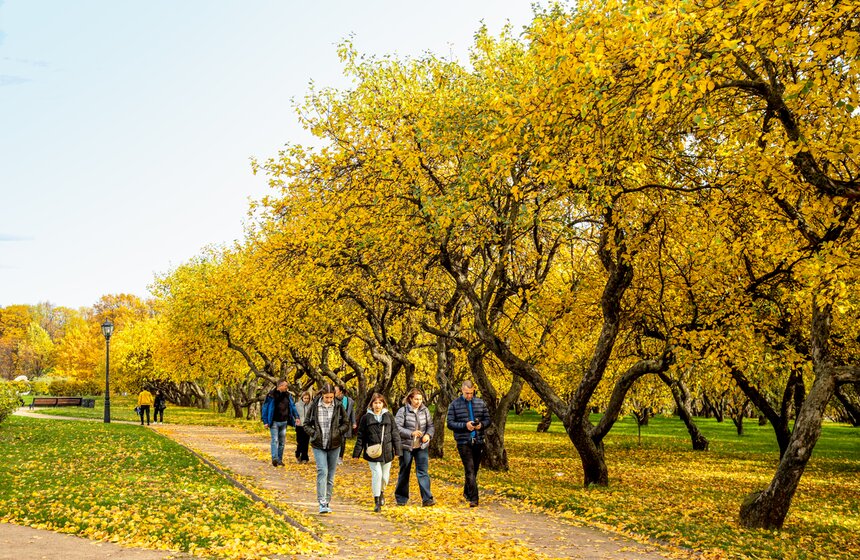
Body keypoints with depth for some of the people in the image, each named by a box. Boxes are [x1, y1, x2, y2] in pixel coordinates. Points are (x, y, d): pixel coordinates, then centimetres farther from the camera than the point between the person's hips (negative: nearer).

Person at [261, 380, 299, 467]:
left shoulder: (288, 395, 8)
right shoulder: (271, 395, -8)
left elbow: (292, 406, 16)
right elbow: (265, 408, -6)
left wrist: (296, 417, 6)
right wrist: (265, 421, -8)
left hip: (284, 422, 6)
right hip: (274, 422, -6)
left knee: (282, 441, 8)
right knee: (275, 440, -13)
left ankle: (280, 460, 15)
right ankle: (274, 458, -20)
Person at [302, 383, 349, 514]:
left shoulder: (338, 407, -1)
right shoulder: (314, 407, -4)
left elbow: (346, 424, 7)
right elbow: (306, 425, 4)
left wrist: (338, 432, -11)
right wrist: (314, 433, -12)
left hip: (334, 445, 2)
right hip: (319, 445, -2)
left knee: (331, 474, 8)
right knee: (322, 472, -15)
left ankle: (327, 501, 20)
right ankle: (322, 503, -17)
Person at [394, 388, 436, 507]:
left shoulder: (425, 410, 5)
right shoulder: (403, 411, -7)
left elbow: (430, 425, 11)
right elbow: (397, 427, -13)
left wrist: (428, 435, -10)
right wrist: (411, 433, -25)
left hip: (422, 447, 2)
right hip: (406, 446, -2)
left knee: (423, 471, -7)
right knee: (404, 472, 9)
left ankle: (427, 498, -10)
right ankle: (401, 498, 22)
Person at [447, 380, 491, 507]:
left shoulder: (480, 403, 7)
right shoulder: (454, 404, -2)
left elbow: (487, 420, 10)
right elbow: (450, 423, -5)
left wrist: (481, 424, -12)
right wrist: (465, 425, -19)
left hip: (478, 441, 4)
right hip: (463, 443, -4)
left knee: (474, 470, 14)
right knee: (470, 470, -11)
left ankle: (467, 493, 33)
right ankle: (473, 499, -14)